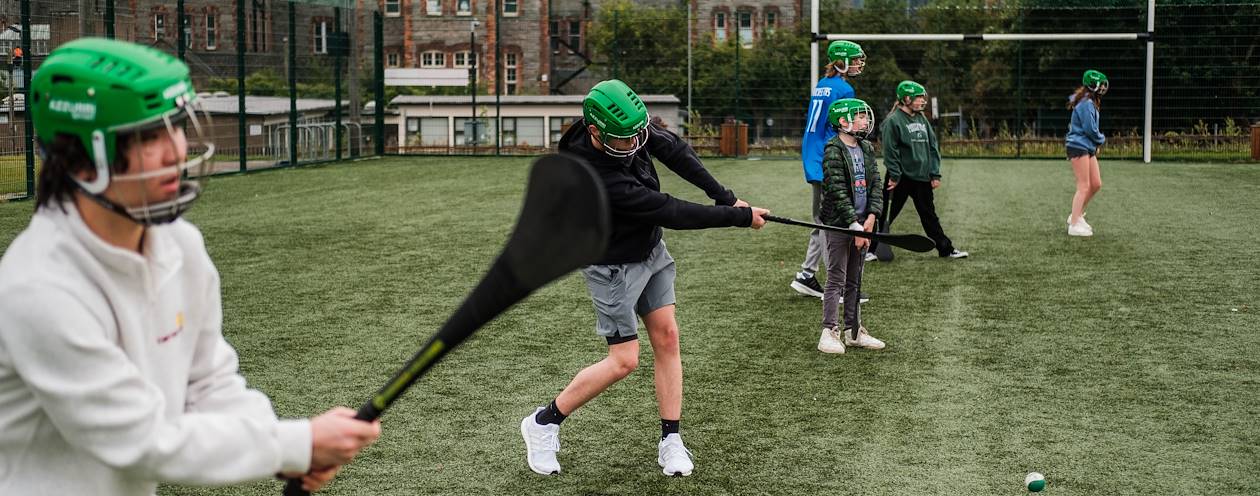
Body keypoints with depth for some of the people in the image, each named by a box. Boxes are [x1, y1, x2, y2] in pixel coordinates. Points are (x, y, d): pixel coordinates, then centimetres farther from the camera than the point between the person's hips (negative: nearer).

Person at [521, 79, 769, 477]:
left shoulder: (629, 128, -15)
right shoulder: (594, 177, -37)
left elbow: (674, 150, 0)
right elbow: (670, 212, -32)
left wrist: (724, 196, -9)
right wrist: (740, 218, -24)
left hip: (651, 250, 7)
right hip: (615, 266, -7)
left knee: (666, 338, 4)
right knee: (624, 361, -4)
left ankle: (671, 440, 11)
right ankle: (543, 423, 12)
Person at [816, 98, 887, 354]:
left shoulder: (867, 150, 11)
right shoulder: (833, 151, -12)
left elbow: (876, 185, 7)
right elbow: (838, 192, -18)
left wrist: (871, 217, -8)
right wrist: (855, 225, -21)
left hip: (861, 222, 7)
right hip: (838, 223, -7)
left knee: (854, 280, 13)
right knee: (836, 279, -5)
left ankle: (853, 331, 20)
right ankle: (830, 332, -1)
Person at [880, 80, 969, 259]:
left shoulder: (922, 119, 11)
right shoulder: (893, 121, -10)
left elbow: (933, 147, 12)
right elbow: (890, 151, -13)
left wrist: (935, 174, 5)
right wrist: (894, 176, -16)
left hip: (922, 177, 6)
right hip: (902, 177, -6)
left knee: (929, 214, 12)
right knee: (887, 213, 0)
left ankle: (945, 248, 17)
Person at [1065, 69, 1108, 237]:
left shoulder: (1090, 102, 15)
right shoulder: (1086, 104, -17)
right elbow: (1090, 129, -20)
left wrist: (1097, 142, 3)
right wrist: (1101, 139, -2)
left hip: (1089, 148, 10)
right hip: (1079, 147, -10)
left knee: (1096, 184, 11)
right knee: (1084, 187, -7)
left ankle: (1077, 215, 21)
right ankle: (1074, 225, -4)